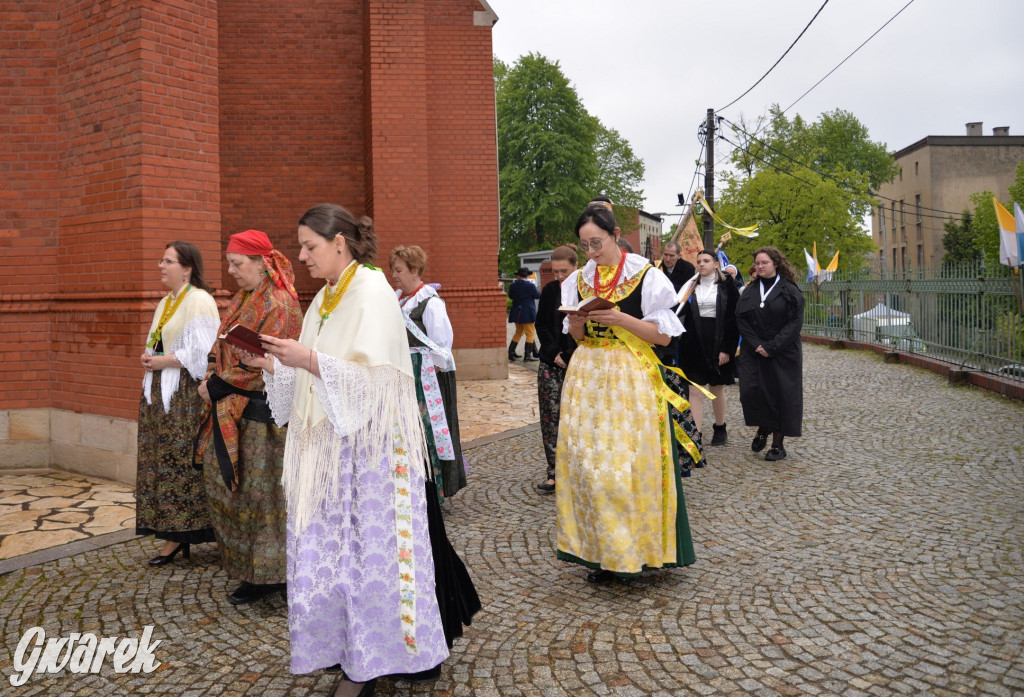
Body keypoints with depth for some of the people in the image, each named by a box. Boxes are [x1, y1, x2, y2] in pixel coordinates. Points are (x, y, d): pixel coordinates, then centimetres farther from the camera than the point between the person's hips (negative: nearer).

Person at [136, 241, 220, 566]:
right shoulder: (165, 302, 18)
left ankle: (186, 530, 3)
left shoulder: (199, 301, -9)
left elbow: (201, 352, -17)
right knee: (162, 463, 8)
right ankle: (173, 537, 14)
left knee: (183, 462, -6)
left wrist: (163, 361, -12)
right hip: (158, 392, 9)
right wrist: (149, 357, 2)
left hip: (186, 393, -9)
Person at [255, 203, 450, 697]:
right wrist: (274, 364, 2)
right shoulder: (325, 298, 14)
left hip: (368, 445, -8)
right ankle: (349, 653, 21)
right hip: (327, 447, 8)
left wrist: (309, 359, -22)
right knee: (326, 549, 8)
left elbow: (373, 378, -18)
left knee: (367, 550, -1)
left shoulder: (372, 293, -10)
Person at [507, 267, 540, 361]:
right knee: (530, 333, 2)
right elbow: (538, 295, -3)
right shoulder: (530, 285, -13)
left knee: (518, 332, 19)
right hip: (527, 313, -5)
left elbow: (510, 296, 13)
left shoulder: (513, 285, 0)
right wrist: (535, 286, 11)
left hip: (516, 313, 5)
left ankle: (511, 352, 17)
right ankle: (527, 355, -3)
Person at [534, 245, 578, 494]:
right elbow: (541, 325, 9)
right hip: (551, 363, 4)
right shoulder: (549, 290, 8)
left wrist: (569, 356, -12)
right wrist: (554, 353, -3)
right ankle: (554, 473, 7)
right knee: (550, 416, 1)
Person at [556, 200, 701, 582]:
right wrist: (576, 323, -7)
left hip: (631, 379, -4)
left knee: (629, 462, -5)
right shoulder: (579, 280, 11)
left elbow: (663, 335, -7)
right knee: (587, 461, 2)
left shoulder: (646, 276, -4)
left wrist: (619, 318, -18)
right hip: (588, 377, 5)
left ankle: (634, 547, 10)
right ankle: (599, 551, 13)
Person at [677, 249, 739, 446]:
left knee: (716, 389, 12)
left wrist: (727, 348, -11)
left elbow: (733, 318, -5)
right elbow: (680, 310, 7)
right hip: (694, 343, 2)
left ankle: (720, 428, 32)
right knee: (694, 391, -4)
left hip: (717, 343, -2)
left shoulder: (726, 285, -1)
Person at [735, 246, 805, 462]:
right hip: (753, 352, 3)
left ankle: (778, 444, 9)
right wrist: (756, 345, -11)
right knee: (751, 391, -7)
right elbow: (741, 319, 3)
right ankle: (763, 428, 20)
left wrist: (772, 347, -16)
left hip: (783, 353, -3)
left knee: (781, 394, -2)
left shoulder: (789, 290, -2)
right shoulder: (750, 291, 8)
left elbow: (795, 322, -8)